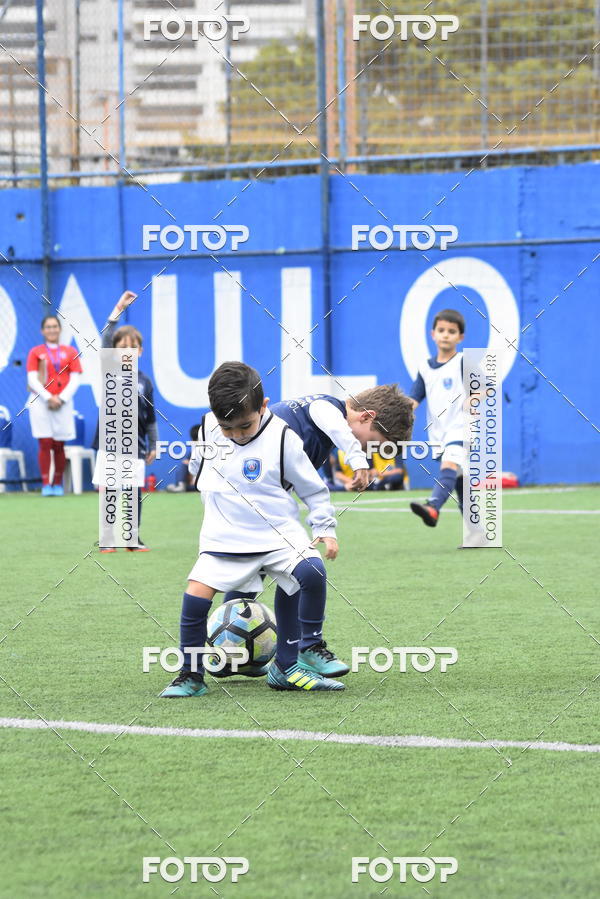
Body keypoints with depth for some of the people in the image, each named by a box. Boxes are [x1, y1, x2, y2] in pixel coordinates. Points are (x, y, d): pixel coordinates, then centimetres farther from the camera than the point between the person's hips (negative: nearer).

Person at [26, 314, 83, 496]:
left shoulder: (70, 352, 8)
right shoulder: (35, 352, 5)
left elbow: (75, 379, 3)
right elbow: (32, 379, -2)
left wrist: (61, 398, -9)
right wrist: (48, 398, -12)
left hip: (63, 403, 1)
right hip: (40, 402, -1)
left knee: (59, 445, 2)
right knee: (45, 444, -6)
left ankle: (58, 484, 10)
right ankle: (46, 484, -5)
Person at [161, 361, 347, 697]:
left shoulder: (282, 438, -13)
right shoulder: (209, 427, -2)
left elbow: (313, 488, -1)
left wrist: (325, 528, -5)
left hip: (278, 532, -2)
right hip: (226, 538, 2)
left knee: (312, 572, -25)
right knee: (196, 594, -15)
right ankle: (191, 675, 1)